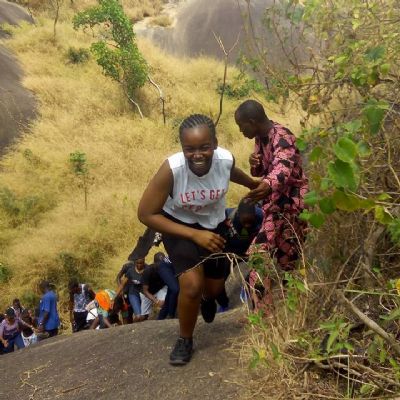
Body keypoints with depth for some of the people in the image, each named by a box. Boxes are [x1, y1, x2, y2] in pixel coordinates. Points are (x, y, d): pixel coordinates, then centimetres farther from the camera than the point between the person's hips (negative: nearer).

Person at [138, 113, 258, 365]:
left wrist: (255, 185, 20)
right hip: (179, 225, -3)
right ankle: (185, 340, 5)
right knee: (192, 283, -24)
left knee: (215, 287, 18)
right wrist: (195, 234, -31)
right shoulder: (172, 169, -36)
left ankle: (207, 297, 59)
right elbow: (146, 214, -28)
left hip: (214, 224, 4)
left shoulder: (225, 159, -27)